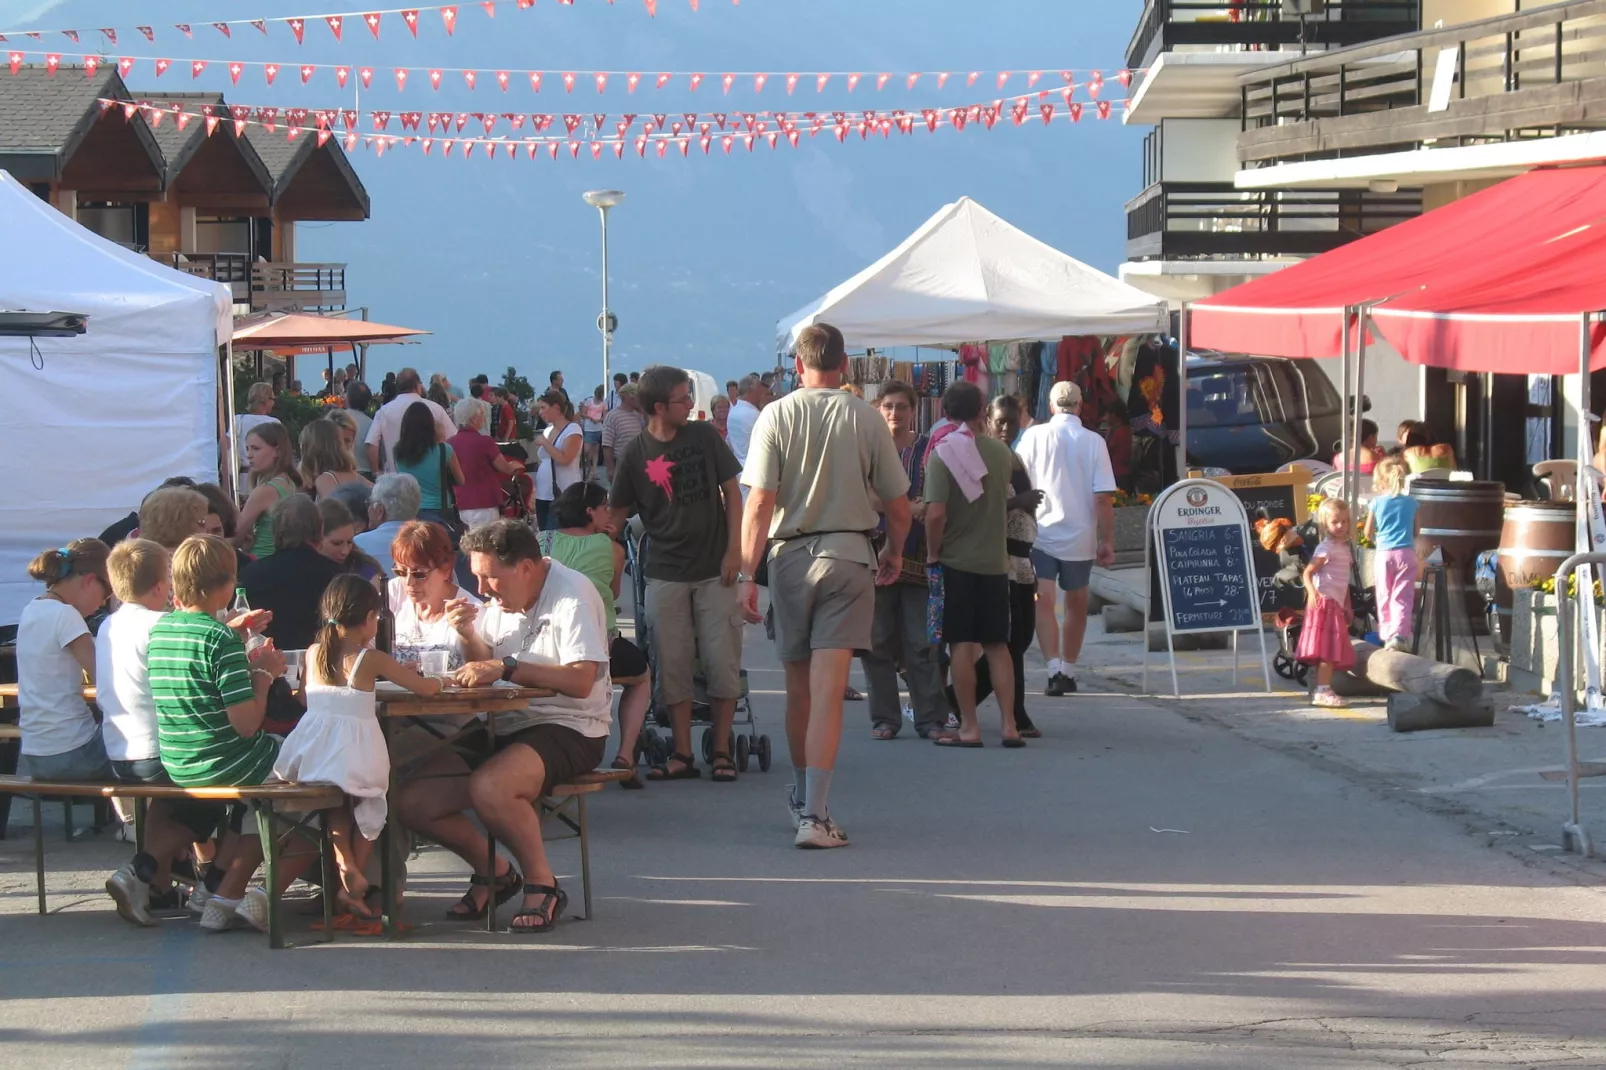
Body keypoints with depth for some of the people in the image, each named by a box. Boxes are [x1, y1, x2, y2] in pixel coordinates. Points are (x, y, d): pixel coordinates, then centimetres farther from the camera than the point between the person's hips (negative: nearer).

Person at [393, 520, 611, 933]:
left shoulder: (572, 594, -13)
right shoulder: (500, 600, 12)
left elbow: (581, 681, -25)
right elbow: (484, 667, 13)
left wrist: (506, 667, -27)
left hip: (569, 729, -8)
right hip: (505, 728, 8)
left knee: (488, 788, -36)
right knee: (411, 802, -6)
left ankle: (542, 883, -13)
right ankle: (493, 871, 16)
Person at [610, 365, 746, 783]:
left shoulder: (703, 436, 0)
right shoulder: (636, 453, -1)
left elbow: (731, 491, 4)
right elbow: (617, 513, 5)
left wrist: (734, 550, -4)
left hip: (713, 571, 0)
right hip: (664, 573, 0)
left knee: (722, 661, -3)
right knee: (672, 666, 2)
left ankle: (722, 751, 6)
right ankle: (683, 755, 9)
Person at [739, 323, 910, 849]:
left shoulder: (776, 416, -3)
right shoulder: (865, 419, -1)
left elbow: (759, 502, -9)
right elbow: (897, 504, 4)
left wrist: (748, 574, -5)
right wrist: (895, 552, 23)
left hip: (789, 555, 1)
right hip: (848, 555, -1)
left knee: (798, 688, 15)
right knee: (828, 691, -7)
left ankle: (803, 796, 32)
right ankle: (815, 813, -16)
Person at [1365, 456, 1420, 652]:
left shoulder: (1377, 502, -2)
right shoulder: (1411, 502, 1)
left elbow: (1368, 533, 5)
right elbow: (1415, 532, 9)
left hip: (1383, 554, 0)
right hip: (1406, 553, 0)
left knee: (1384, 597, 11)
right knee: (1402, 598, 0)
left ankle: (1387, 634, 12)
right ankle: (1398, 635, -14)